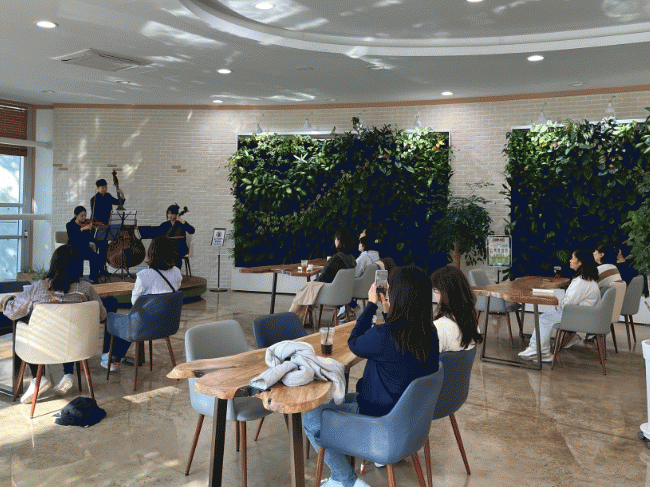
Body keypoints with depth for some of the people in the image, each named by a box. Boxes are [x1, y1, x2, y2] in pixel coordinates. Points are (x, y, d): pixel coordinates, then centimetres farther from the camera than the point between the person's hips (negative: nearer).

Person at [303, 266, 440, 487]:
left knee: (311, 419, 5)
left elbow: (354, 344, -9)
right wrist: (389, 310, 8)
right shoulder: (430, 334, -10)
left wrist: (371, 305, -2)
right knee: (342, 399, 30)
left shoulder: (384, 335, -32)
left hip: (384, 422, -8)